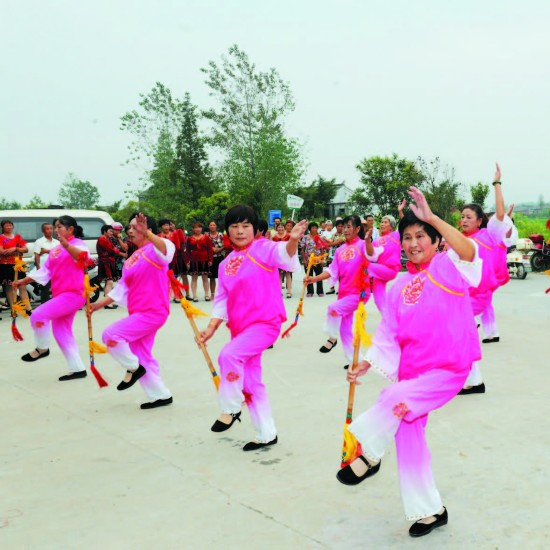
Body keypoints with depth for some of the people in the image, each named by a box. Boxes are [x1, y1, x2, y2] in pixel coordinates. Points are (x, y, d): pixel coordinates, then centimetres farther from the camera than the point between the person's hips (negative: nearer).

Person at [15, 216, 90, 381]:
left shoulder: (78, 243, -8)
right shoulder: (55, 250, 16)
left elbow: (82, 256, -31)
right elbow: (45, 271, 16)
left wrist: (66, 245, -49)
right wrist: (24, 281, 8)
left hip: (74, 294, -9)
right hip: (60, 295, 9)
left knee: (39, 315, -19)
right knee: (61, 332, 10)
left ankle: (42, 348, 5)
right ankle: (78, 369, 15)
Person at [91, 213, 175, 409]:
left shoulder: (154, 250, -11)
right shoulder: (132, 259, 14)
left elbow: (167, 250, -37)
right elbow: (121, 289, 19)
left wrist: (147, 233, -52)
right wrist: (99, 304, 15)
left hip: (153, 312, -10)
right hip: (138, 313, 10)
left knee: (111, 335, -19)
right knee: (142, 356, 14)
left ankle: (133, 368, 3)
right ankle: (161, 395, 25)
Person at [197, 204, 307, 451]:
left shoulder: (263, 248, -7)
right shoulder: (226, 264, 10)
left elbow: (284, 254, -28)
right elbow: (221, 300, 14)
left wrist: (293, 240, -49)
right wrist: (211, 327, 3)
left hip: (266, 323, -7)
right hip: (241, 328, 7)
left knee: (229, 355, -29)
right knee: (251, 383, 13)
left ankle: (230, 409, -8)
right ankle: (266, 434, 27)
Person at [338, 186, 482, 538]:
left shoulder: (449, 267, -5)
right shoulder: (400, 288, 8)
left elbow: (469, 251, -30)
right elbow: (387, 337, 11)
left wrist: (431, 217, -32)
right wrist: (365, 364, 0)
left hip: (448, 369, -6)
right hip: (412, 371, 6)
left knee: (395, 399, -27)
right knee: (409, 438, 9)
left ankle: (368, 456, -2)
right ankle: (430, 511, 26)